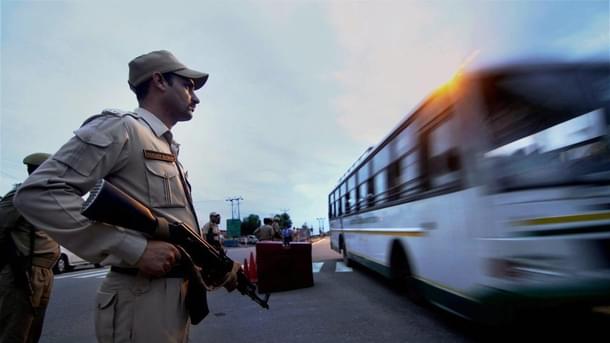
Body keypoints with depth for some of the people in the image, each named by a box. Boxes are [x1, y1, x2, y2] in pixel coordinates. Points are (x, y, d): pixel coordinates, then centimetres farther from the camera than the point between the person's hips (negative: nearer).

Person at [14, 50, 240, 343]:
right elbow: (37, 194, -19)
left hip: (179, 296, 9)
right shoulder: (122, 128, -10)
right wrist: (136, 249, -23)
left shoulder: (169, 151, 15)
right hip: (142, 302, -9)